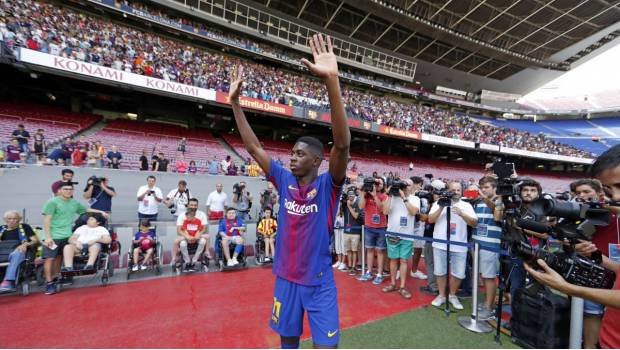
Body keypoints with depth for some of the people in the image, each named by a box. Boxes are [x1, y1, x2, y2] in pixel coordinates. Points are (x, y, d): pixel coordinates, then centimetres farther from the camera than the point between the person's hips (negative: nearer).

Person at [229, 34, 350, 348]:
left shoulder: (328, 185, -14)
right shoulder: (285, 181, -2)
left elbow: (342, 143, -31)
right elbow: (253, 147, 3)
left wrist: (332, 80, -41)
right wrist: (235, 101, 1)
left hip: (319, 282, -4)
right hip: (286, 279, 4)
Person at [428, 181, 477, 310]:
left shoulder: (466, 205, 5)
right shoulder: (439, 203, 3)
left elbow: (474, 223, -5)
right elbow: (430, 220, -6)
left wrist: (462, 214, -20)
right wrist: (441, 207, -17)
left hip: (459, 246, 1)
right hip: (440, 244, 0)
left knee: (458, 274, 6)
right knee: (440, 272, 9)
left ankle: (452, 295, 29)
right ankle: (441, 295, 28)